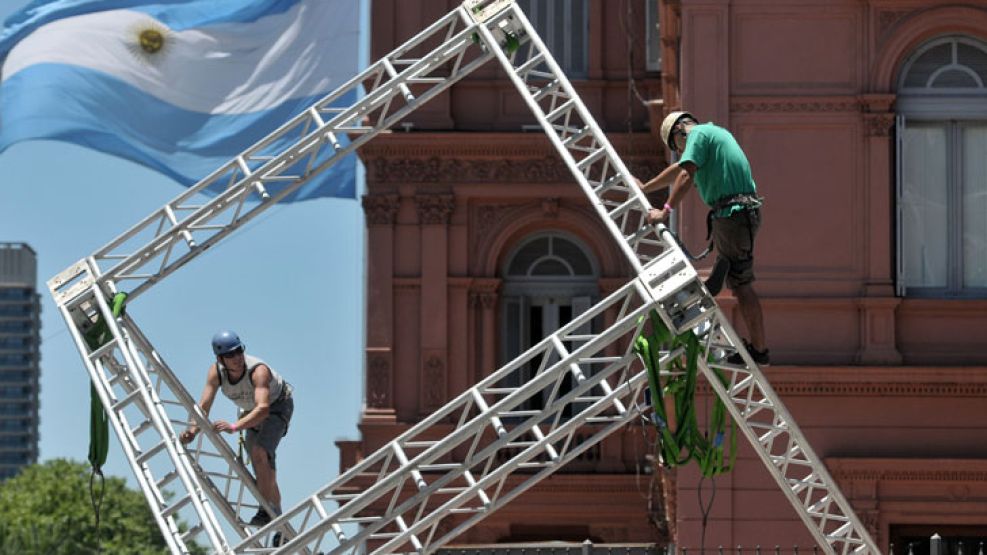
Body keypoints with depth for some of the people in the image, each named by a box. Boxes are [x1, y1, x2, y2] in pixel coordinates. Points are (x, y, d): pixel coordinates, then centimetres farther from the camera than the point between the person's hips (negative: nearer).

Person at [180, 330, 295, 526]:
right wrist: (194, 429, -42)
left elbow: (263, 408, -50)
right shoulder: (216, 372, -22)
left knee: (260, 452, -29)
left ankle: (266, 511, -25)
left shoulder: (258, 370, -39)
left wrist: (234, 427, -62)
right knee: (264, 470, 9)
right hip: (251, 411, 6)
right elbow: (204, 405, -23)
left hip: (278, 405, -6)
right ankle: (277, 514, 25)